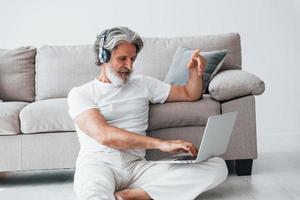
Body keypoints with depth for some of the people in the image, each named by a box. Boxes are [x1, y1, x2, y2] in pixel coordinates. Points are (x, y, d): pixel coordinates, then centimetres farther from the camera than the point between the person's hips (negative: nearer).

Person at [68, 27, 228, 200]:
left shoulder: (143, 84, 24)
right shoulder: (80, 93, 8)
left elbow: (190, 94, 31)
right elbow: (103, 135, -10)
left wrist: (195, 71, 7)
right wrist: (161, 144, -19)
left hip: (136, 165, 7)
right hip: (98, 164, -7)